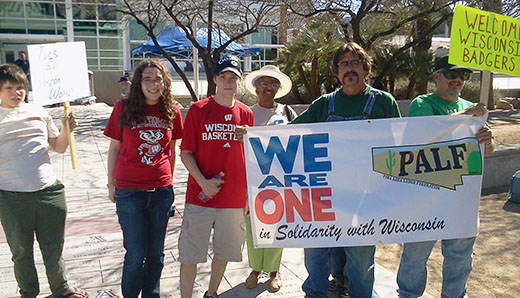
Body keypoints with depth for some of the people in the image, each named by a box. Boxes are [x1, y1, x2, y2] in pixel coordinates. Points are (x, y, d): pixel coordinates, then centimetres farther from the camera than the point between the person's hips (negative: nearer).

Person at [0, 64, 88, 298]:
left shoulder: (39, 112, 8)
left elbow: (59, 147, 13)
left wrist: (67, 129, -4)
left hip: (49, 191, 2)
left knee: (54, 248, 14)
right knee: (21, 251, 13)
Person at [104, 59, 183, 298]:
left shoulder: (172, 112, 1)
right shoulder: (123, 108, -5)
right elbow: (114, 148, 2)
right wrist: (111, 184, 5)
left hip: (161, 190, 2)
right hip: (129, 190, -2)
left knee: (156, 252, 14)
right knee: (136, 254, 5)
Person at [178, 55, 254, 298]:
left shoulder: (246, 114, 4)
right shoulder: (198, 110, -4)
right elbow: (186, 153, -3)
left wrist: (250, 194, 8)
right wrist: (203, 182, -16)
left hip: (234, 198, 3)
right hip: (200, 195, -3)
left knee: (224, 251, 16)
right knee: (190, 254, 5)